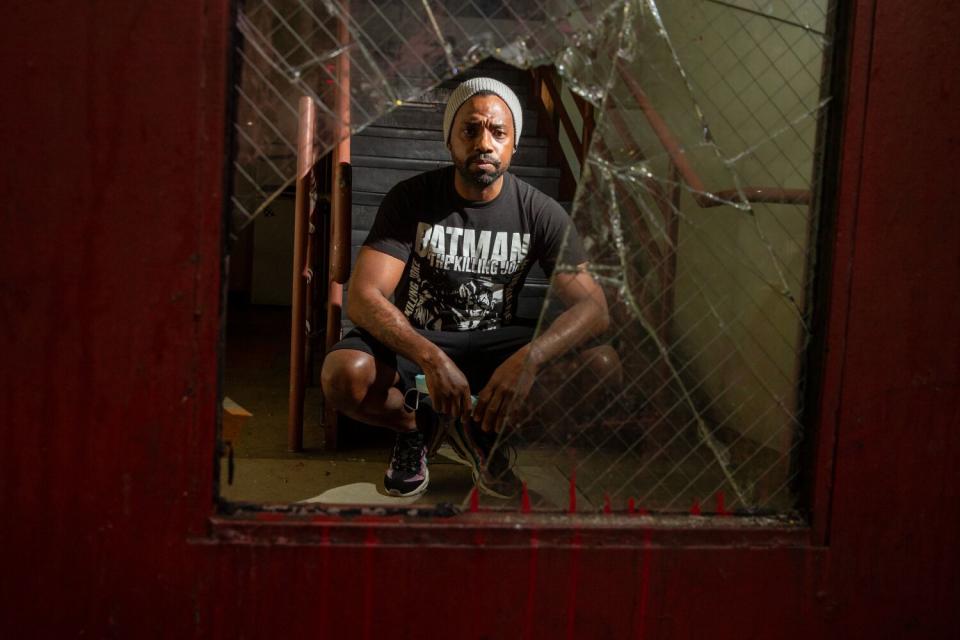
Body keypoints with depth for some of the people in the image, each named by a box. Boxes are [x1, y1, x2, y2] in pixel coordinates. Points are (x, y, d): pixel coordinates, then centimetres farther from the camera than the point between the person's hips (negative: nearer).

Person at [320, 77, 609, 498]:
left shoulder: (541, 213, -8)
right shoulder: (411, 199, -12)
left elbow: (592, 306, -17)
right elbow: (362, 299, -21)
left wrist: (528, 358, -38)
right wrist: (432, 359, -39)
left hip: (493, 344, 2)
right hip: (413, 341, -1)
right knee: (343, 375, -35)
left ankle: (481, 428, -2)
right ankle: (416, 425, 0)